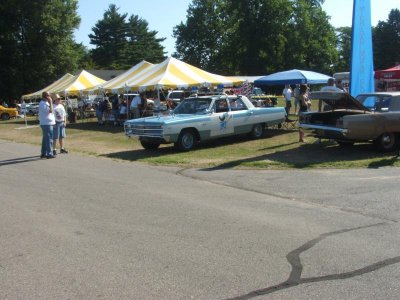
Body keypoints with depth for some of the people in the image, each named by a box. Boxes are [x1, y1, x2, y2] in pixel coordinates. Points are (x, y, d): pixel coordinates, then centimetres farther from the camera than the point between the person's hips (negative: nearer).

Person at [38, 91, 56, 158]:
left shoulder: (45, 103, 17)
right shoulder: (43, 104, -15)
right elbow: (50, 111, -25)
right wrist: (51, 102, -19)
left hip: (46, 123, 11)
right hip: (46, 123, -11)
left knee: (45, 139, 14)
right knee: (49, 139, -9)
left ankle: (43, 153, 21)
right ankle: (49, 154, -8)